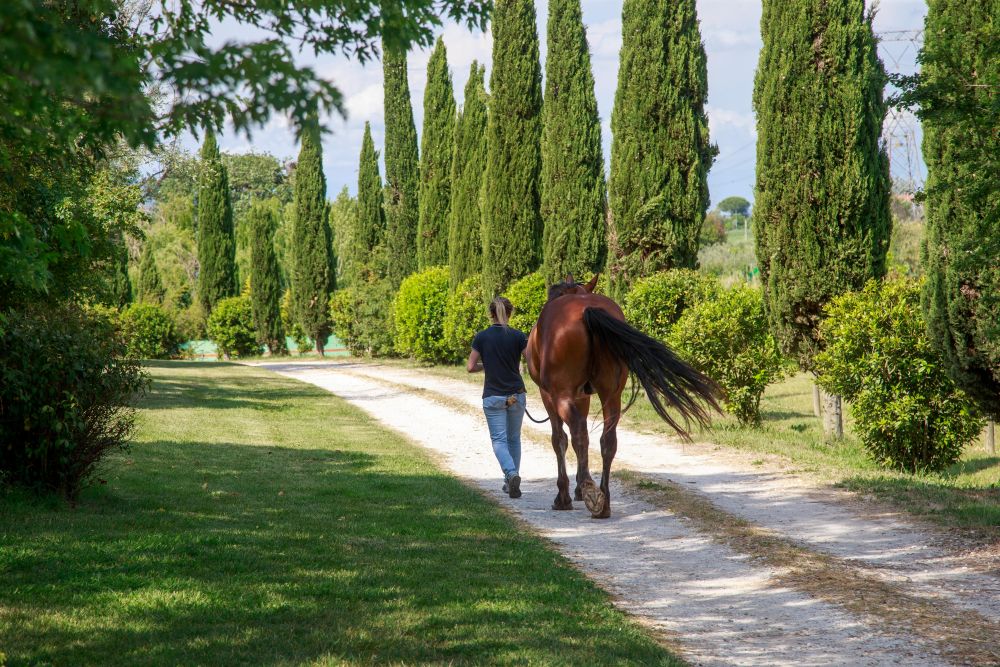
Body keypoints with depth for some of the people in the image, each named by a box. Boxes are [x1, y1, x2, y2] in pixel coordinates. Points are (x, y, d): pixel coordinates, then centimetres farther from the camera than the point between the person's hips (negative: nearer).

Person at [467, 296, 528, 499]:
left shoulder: (481, 337, -5)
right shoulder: (518, 336, -6)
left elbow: (470, 367, -3)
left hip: (493, 397, -1)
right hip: (517, 395, 1)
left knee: (499, 440, 0)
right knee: (514, 438, 17)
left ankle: (512, 474, -25)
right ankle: (511, 481, 21)